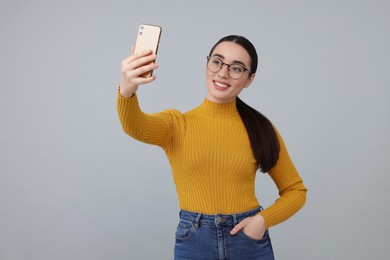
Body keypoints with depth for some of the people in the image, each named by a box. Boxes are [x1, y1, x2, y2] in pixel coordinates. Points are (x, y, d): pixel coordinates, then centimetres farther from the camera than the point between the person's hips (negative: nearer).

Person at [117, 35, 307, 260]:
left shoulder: (261, 128, -1)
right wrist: (127, 90, -47)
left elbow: (296, 190, 6)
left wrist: (263, 219, -12)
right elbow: (137, 126, -26)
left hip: (250, 239, 1)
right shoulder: (177, 124, -4)